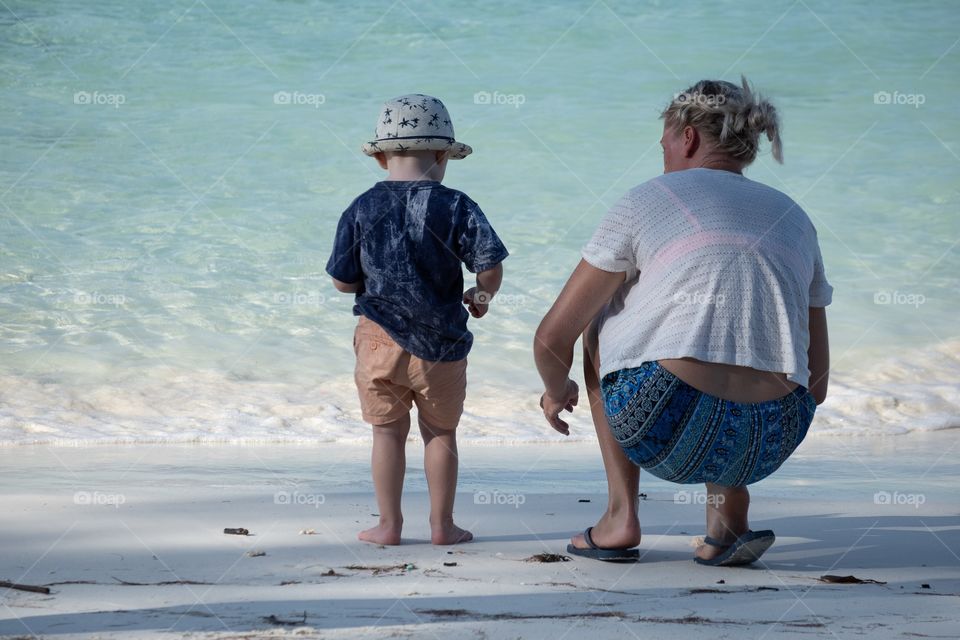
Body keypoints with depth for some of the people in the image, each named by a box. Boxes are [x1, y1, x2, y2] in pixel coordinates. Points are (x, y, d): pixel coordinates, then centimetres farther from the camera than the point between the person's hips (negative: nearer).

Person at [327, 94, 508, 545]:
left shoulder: (361, 210, -4)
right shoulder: (456, 208, -9)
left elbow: (343, 282, 0)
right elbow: (490, 267, -13)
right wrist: (482, 296, 9)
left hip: (379, 339, 1)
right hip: (440, 342, -1)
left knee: (388, 430, 11)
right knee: (441, 432, 13)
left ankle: (389, 524, 13)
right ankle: (442, 525, 17)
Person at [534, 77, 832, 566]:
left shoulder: (648, 201, 9)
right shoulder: (794, 219, 21)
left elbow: (552, 339, 10)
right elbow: (815, 384, 23)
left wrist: (557, 391, 32)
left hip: (666, 431, -4)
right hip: (770, 445, 4)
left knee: (600, 320, 28)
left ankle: (621, 514, 21)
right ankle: (728, 516, 19)